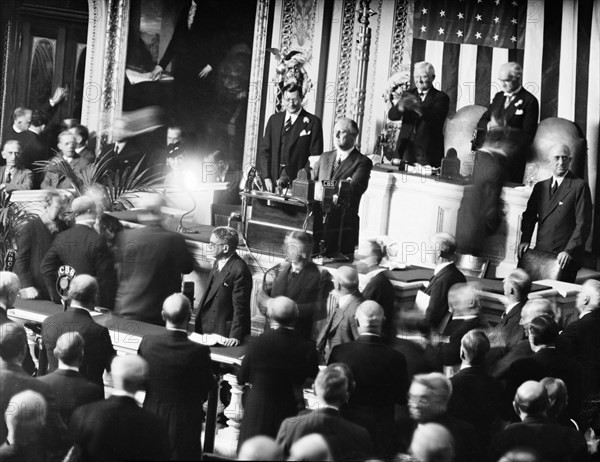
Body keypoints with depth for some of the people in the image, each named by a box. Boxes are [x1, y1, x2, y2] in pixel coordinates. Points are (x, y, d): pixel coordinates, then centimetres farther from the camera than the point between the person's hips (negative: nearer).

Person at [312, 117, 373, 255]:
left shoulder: (362, 162, -1)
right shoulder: (325, 157, 20)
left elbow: (356, 188, -17)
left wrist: (336, 196, -37)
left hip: (342, 224, -5)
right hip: (318, 220, 5)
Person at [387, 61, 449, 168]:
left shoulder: (441, 97, 1)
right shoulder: (408, 95, 13)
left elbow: (437, 118, -17)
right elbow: (391, 115, 0)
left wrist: (418, 108, -33)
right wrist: (400, 107, -24)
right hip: (406, 150, 3)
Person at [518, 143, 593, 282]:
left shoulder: (579, 186, -3)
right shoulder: (540, 187, 16)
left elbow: (583, 224, -8)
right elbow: (529, 216, 19)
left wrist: (569, 251, -17)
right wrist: (525, 240, 1)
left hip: (566, 257, -5)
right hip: (540, 255, 5)